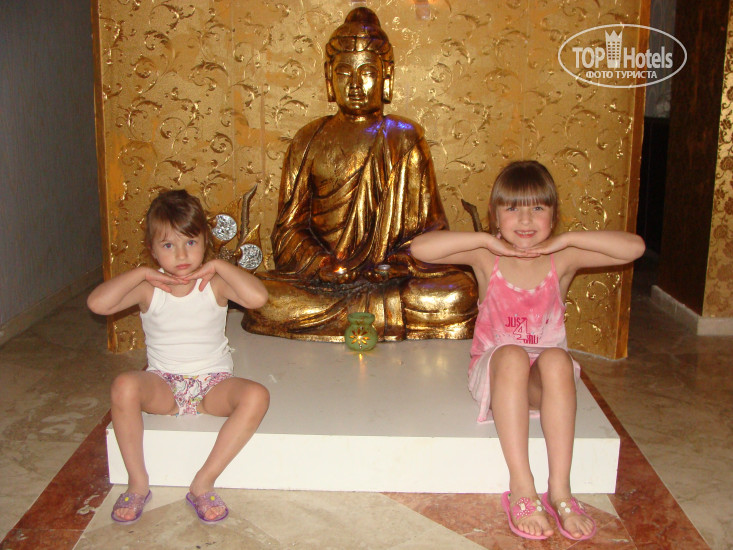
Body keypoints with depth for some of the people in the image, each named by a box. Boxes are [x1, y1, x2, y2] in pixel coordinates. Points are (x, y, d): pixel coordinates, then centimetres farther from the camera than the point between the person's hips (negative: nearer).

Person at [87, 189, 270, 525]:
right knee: (124, 386, -32)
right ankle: (137, 483, -14)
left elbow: (258, 298, -23)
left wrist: (219, 267, -17)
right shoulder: (148, 289, -1)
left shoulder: (215, 285, -3)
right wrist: (142, 273, -16)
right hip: (162, 387, 0)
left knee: (256, 396, -30)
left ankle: (203, 484, -20)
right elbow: (97, 304, -19)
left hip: (214, 385, 0)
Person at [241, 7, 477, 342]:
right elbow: (289, 228, 7)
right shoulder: (310, 139, 11)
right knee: (263, 296, -29)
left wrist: (399, 261, -12)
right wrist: (323, 264, -13)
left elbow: (431, 224, 8)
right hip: (322, 277, 1)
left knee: (458, 294, -29)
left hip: (394, 276, 0)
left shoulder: (405, 138, 11)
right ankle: (394, 314, -17)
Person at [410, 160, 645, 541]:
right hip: (494, 371, -1)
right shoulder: (485, 257, -5)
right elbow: (419, 248, -18)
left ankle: (559, 491, -30)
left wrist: (566, 239, -17)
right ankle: (522, 490, -33)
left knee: (556, 358, -34)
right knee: (512, 355, -35)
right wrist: (486, 240, -19)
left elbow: (634, 247, -12)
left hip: (544, 379, 1)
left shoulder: (562, 259, -3)